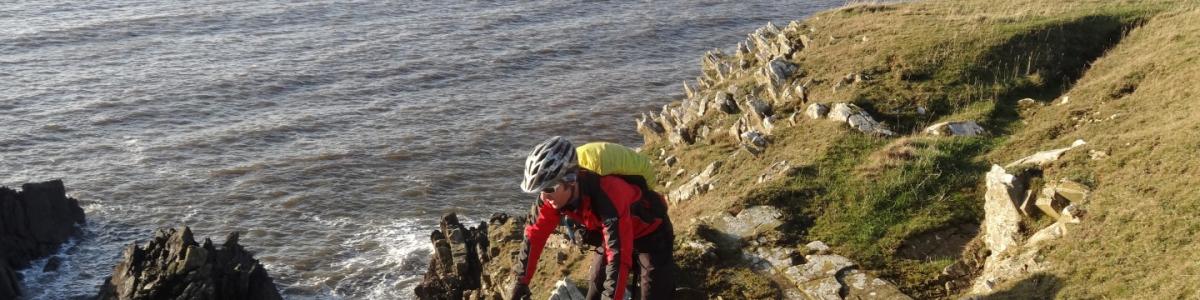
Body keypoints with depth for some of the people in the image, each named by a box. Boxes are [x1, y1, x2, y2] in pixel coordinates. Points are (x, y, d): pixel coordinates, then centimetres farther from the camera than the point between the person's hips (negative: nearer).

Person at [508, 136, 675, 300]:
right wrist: (520, 282, -7)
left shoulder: (608, 195, -42)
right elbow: (534, 235, -10)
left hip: (651, 235, -6)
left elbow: (618, 258, -43)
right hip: (610, 234, 6)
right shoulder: (554, 194, -22)